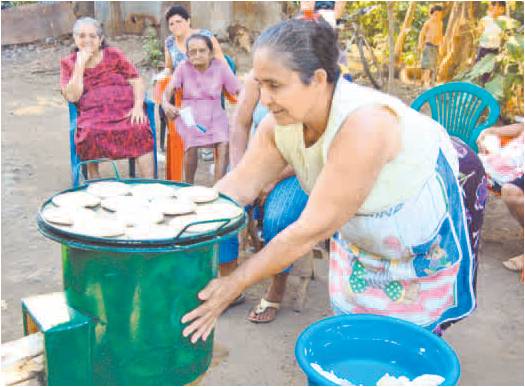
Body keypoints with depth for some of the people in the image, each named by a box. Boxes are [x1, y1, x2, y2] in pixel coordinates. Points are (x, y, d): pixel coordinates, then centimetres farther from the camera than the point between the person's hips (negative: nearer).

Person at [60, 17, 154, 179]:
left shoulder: (114, 55, 13)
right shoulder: (68, 63, 13)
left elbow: (137, 81, 7)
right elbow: (72, 96, -2)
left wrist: (138, 106, -12)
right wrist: (81, 64, -4)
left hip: (125, 109, 1)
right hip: (93, 114, 0)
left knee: (140, 128, -32)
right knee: (90, 133, -34)